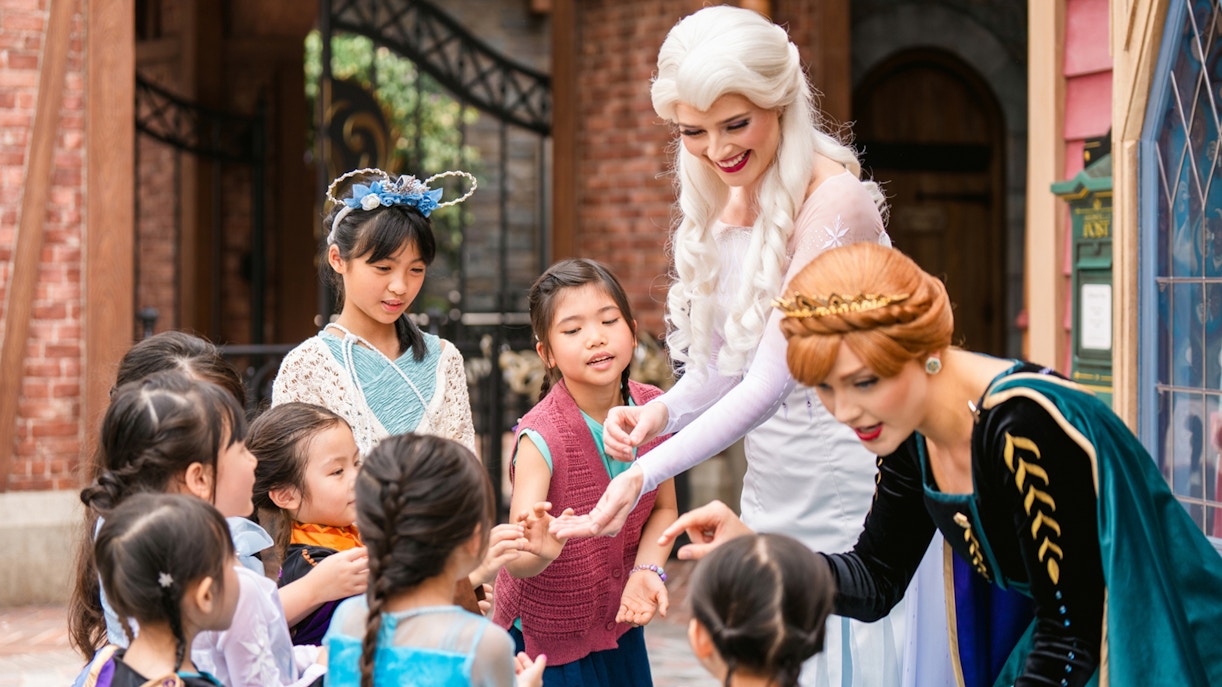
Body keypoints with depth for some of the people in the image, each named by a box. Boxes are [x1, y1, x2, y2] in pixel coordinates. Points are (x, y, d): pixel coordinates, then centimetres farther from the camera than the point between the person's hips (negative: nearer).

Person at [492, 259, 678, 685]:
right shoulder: (541, 437, -26)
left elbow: (664, 507, 3)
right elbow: (516, 562, -32)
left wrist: (647, 571, -13)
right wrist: (540, 552, -53)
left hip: (620, 623, 5)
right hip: (545, 637, -4)